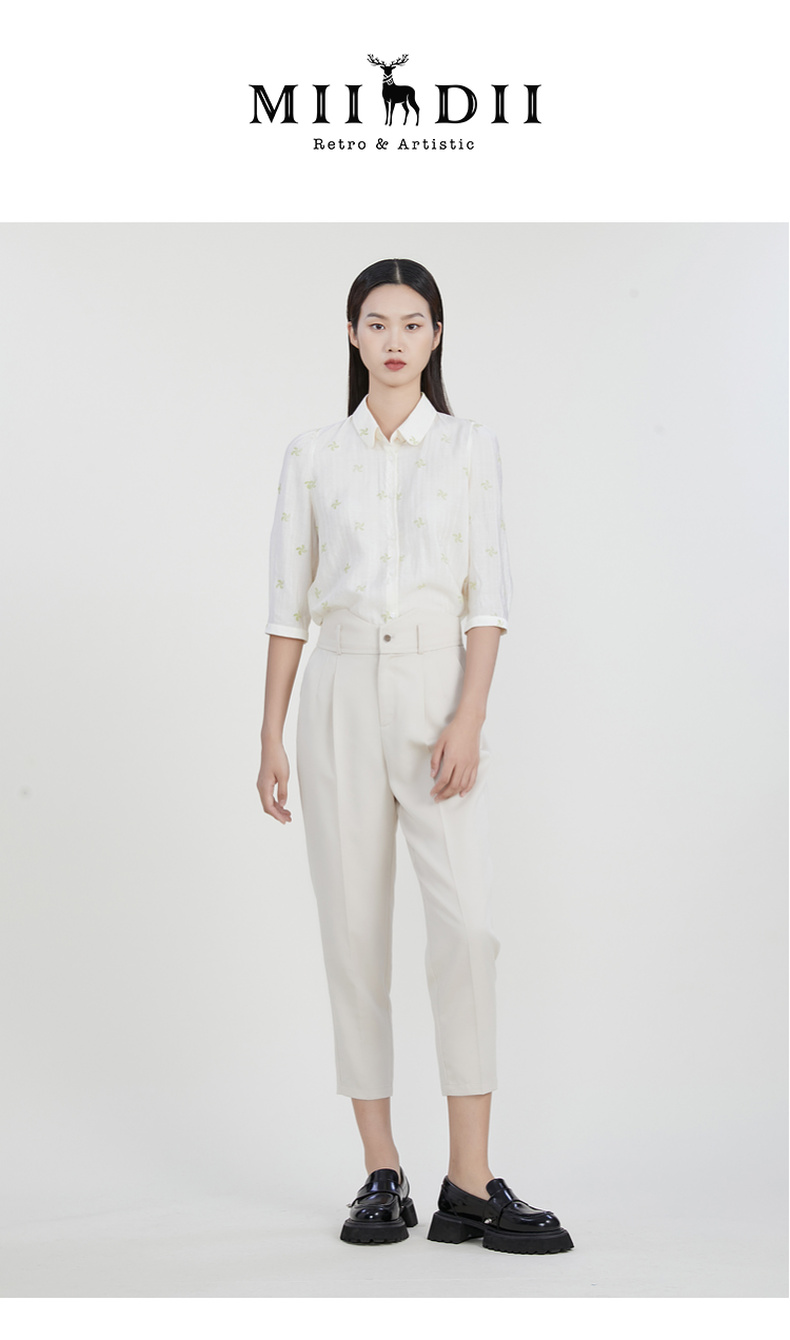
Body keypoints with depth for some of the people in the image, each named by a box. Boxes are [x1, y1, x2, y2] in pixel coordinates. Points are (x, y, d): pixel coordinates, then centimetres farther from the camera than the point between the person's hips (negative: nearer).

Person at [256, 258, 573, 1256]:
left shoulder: (472, 449, 6)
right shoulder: (312, 456, 9)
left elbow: (488, 597, -1)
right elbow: (288, 604, 8)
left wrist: (468, 718, -13)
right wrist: (271, 738, 3)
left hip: (438, 695, -1)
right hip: (341, 697, 1)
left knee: (466, 923, -14)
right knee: (354, 933, 2)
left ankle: (469, 1184, -8)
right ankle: (382, 1175, 12)